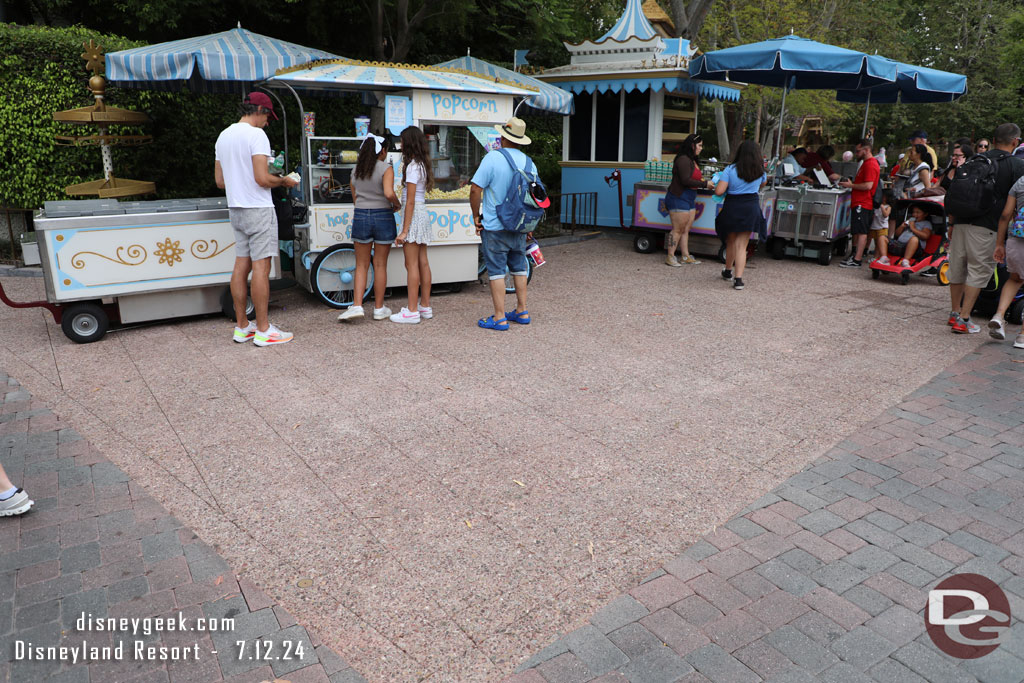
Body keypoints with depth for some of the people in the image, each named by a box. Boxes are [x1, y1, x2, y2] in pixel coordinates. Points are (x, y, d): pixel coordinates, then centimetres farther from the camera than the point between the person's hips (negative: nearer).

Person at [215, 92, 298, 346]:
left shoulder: (224, 136, 15)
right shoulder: (256, 134, -12)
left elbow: (220, 181, 17)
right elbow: (262, 178, -20)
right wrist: (283, 181, -3)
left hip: (236, 209, 9)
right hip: (258, 209, -9)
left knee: (241, 266, 10)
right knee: (261, 267, -6)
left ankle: (241, 326, 16)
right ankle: (263, 330, -2)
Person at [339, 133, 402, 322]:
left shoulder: (356, 170, 9)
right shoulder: (386, 168, -7)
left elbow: (354, 198, 13)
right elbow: (389, 193, -22)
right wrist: (397, 204, -3)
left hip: (361, 216, 3)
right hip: (383, 216, -3)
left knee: (361, 265, 10)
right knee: (380, 265, 6)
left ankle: (357, 305, -1)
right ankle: (379, 308, 13)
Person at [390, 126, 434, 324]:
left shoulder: (412, 166, -14)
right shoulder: (423, 165, 13)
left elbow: (410, 200, -17)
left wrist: (404, 230, -17)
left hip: (414, 214, -9)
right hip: (423, 213, 9)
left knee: (411, 265, -6)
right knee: (423, 263, 11)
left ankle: (412, 311, -2)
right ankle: (425, 307, 17)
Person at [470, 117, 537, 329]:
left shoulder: (493, 157, -13)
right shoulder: (529, 162, 6)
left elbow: (475, 189, -16)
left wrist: (476, 216, -4)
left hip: (494, 226, -6)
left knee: (496, 271, 0)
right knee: (519, 268, 16)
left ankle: (500, 318, 3)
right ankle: (522, 312, 23)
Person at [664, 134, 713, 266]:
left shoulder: (692, 161, 17)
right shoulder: (683, 160, -15)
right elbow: (685, 180, -22)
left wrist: (702, 182, 5)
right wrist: (704, 184, -16)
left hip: (689, 199, 10)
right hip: (679, 199, -10)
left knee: (686, 230, 11)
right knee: (678, 229, -6)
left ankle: (686, 256, 16)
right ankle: (670, 257, 1)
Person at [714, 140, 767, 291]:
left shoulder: (730, 169, -8)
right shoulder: (760, 171, 3)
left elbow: (719, 191, -13)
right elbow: (763, 183, 26)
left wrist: (718, 183, 8)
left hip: (732, 207, -1)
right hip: (751, 209, 1)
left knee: (731, 242, 18)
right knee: (742, 245, 3)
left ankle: (728, 272, 35)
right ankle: (738, 279, -7)